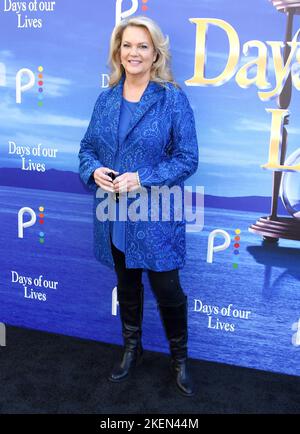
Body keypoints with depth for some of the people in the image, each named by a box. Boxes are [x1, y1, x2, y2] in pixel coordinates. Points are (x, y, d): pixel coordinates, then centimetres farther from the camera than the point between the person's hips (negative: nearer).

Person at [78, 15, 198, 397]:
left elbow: (188, 159, -10)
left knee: (167, 289, 5)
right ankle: (132, 349, 41)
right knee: (126, 284, 19)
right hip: (115, 213, 4)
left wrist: (143, 179, -21)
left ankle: (180, 358, 30)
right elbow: (87, 147, 11)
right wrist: (94, 171, -12)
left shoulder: (172, 97, -8)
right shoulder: (106, 99, 5)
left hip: (156, 214, -4)